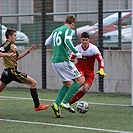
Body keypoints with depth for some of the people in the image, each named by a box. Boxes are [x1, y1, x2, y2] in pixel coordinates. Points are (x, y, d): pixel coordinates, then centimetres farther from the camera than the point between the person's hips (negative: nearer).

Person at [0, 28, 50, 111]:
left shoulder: (13, 45, 16)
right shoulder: (7, 44, -13)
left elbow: (17, 57, 25)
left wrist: (28, 51, 20)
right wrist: (7, 54, -34)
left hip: (7, 72, 10)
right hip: (11, 71, -10)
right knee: (33, 83, -4)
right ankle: (37, 106, -2)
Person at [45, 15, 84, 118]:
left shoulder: (56, 31, 18)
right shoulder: (69, 30, -5)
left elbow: (47, 43, 24)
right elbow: (67, 41, -22)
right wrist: (76, 52, -19)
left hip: (54, 62, 8)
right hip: (64, 61, -8)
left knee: (67, 84, 17)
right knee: (80, 81, 0)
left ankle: (57, 104, 2)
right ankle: (65, 102, -9)